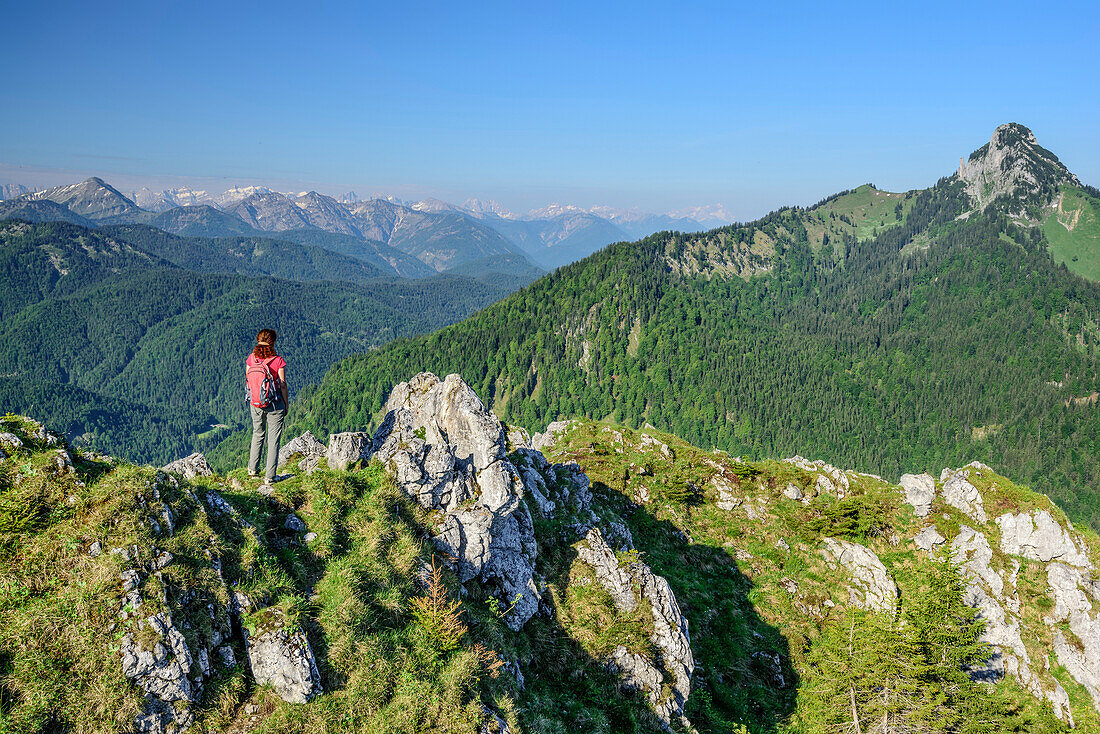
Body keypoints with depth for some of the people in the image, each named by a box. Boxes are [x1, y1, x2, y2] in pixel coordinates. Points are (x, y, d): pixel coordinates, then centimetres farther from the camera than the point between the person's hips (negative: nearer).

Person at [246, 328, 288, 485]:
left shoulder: (251, 359, -3)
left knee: (258, 434, 23)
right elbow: (282, 384, -9)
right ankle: (269, 476, 8)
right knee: (273, 439, 5)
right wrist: (286, 404, 3)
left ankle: (253, 469, 31)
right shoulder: (278, 361, -13)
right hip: (275, 403, -4)